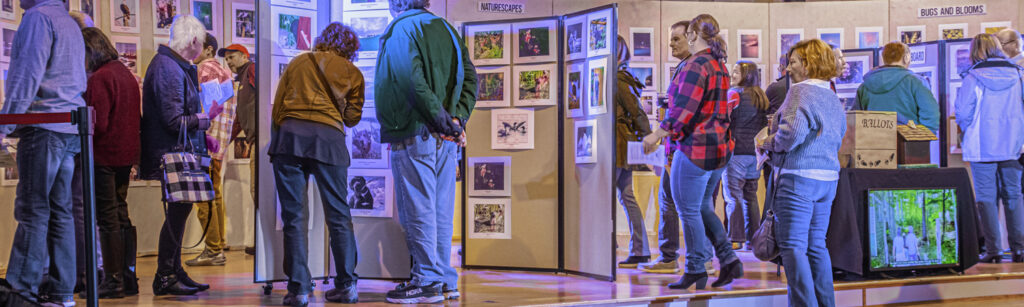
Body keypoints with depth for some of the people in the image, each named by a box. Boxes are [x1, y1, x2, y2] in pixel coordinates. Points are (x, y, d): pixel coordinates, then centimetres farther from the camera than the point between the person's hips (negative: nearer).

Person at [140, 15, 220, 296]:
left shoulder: (175, 66, 16)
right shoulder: (168, 69, -18)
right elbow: (174, 121, -22)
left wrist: (201, 138, 17)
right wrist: (206, 118, -10)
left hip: (180, 152, 11)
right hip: (172, 155, -11)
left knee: (179, 210, 15)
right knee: (177, 211, -5)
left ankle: (175, 272, 24)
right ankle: (164, 278, 2)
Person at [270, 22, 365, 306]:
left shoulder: (297, 63, 19)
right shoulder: (352, 73, 16)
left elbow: (276, 107, 16)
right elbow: (352, 118, 16)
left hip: (288, 135, 1)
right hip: (328, 138, 0)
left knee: (294, 216, 1)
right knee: (339, 215, 8)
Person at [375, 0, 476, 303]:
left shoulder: (400, 30, -6)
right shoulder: (446, 29, 16)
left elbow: (412, 82, -21)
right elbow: (469, 78, 8)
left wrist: (442, 120, -19)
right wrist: (458, 119, 1)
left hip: (413, 134, -7)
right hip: (444, 140, 7)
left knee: (417, 210, -1)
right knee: (440, 210, 12)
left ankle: (427, 281, 1)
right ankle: (445, 281, 18)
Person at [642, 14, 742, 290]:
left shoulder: (696, 65, -16)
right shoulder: (719, 65, 12)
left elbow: (684, 110, -21)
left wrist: (656, 136, -16)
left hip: (696, 148, -10)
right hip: (719, 146, 10)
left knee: (689, 211, 2)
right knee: (703, 207, 19)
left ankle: (695, 270, 10)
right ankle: (729, 261, 14)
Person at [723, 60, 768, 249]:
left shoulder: (734, 93, -6)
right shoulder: (761, 97, 14)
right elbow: (765, 125, 17)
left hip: (736, 151, -7)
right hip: (755, 152, 7)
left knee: (733, 195, -6)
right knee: (750, 196, 10)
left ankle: (736, 238, -10)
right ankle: (753, 238, 11)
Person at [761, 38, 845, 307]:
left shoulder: (801, 91, -11)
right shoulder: (834, 98, 17)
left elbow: (792, 132, -24)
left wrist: (771, 144, -5)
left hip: (799, 176, -9)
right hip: (828, 178, 9)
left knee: (793, 246, -5)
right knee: (816, 245, 15)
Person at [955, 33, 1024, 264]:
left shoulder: (973, 78, -9)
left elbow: (963, 113, -8)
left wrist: (969, 131, 11)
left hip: (982, 147, -3)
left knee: (986, 198, 2)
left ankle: (993, 250, 1)